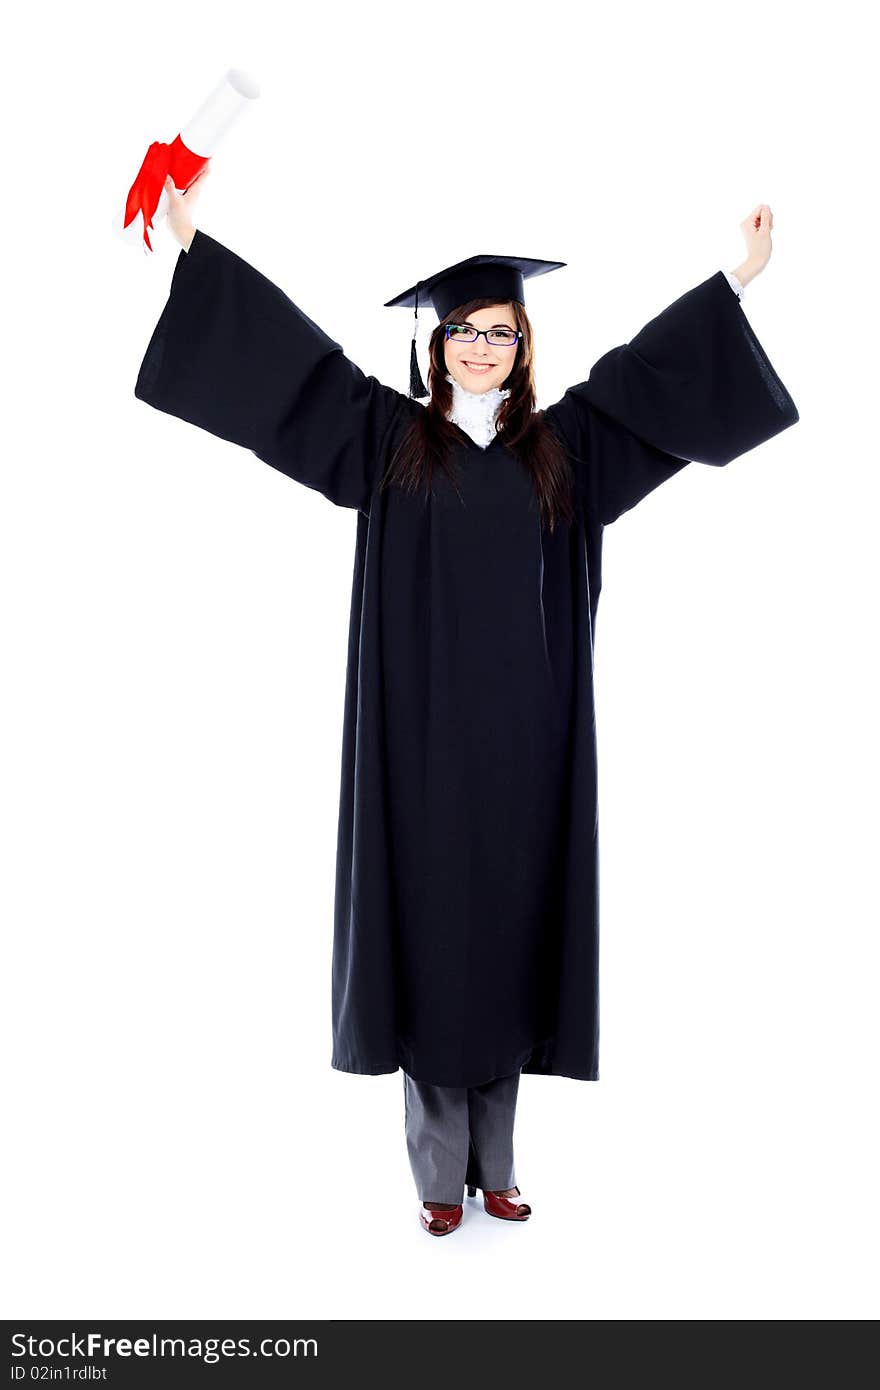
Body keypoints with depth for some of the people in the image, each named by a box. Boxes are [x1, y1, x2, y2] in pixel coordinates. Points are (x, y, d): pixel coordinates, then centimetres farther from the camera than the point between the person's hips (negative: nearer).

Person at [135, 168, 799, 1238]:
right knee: (430, 929, 3)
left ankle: (497, 1164, 22)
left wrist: (739, 276, 14)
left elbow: (645, 368, 14)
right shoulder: (391, 437, 7)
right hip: (423, 738, -2)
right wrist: (194, 242, 4)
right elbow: (295, 355, 5)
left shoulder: (562, 446, 11)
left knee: (510, 927, 7)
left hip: (524, 743, 2)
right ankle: (441, 1170, 17)